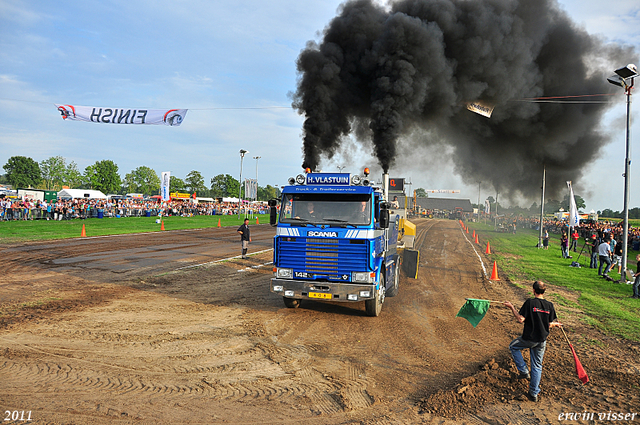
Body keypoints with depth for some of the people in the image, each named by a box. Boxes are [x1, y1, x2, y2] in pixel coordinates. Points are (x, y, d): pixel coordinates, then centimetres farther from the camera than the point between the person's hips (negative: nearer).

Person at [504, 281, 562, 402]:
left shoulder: (530, 302, -15)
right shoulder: (549, 305, -3)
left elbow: (520, 319, -17)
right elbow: (550, 325, 0)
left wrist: (512, 307, -7)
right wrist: (556, 324, 22)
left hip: (529, 338, -4)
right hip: (542, 340, 4)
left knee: (513, 347, 24)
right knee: (537, 366, 14)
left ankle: (524, 372, 15)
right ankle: (534, 393, 19)